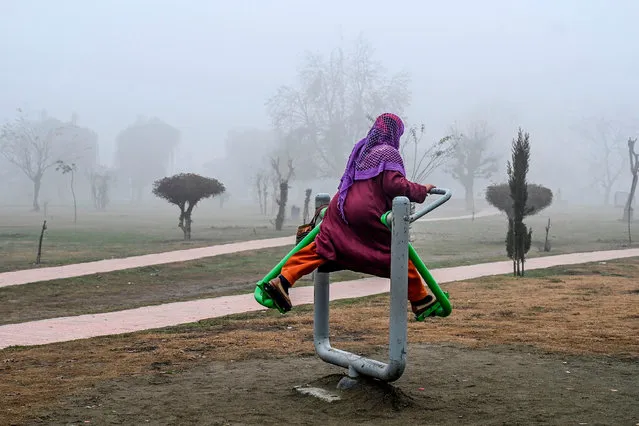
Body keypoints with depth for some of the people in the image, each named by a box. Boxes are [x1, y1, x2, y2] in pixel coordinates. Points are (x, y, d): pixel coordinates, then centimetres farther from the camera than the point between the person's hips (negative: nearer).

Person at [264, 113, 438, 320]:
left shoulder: (361, 148, 22)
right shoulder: (390, 153, -1)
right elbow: (395, 185, -14)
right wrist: (421, 191, -3)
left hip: (341, 208, 7)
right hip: (367, 214, -7)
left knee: (322, 247, 2)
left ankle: (283, 281, -10)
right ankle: (420, 300, 13)